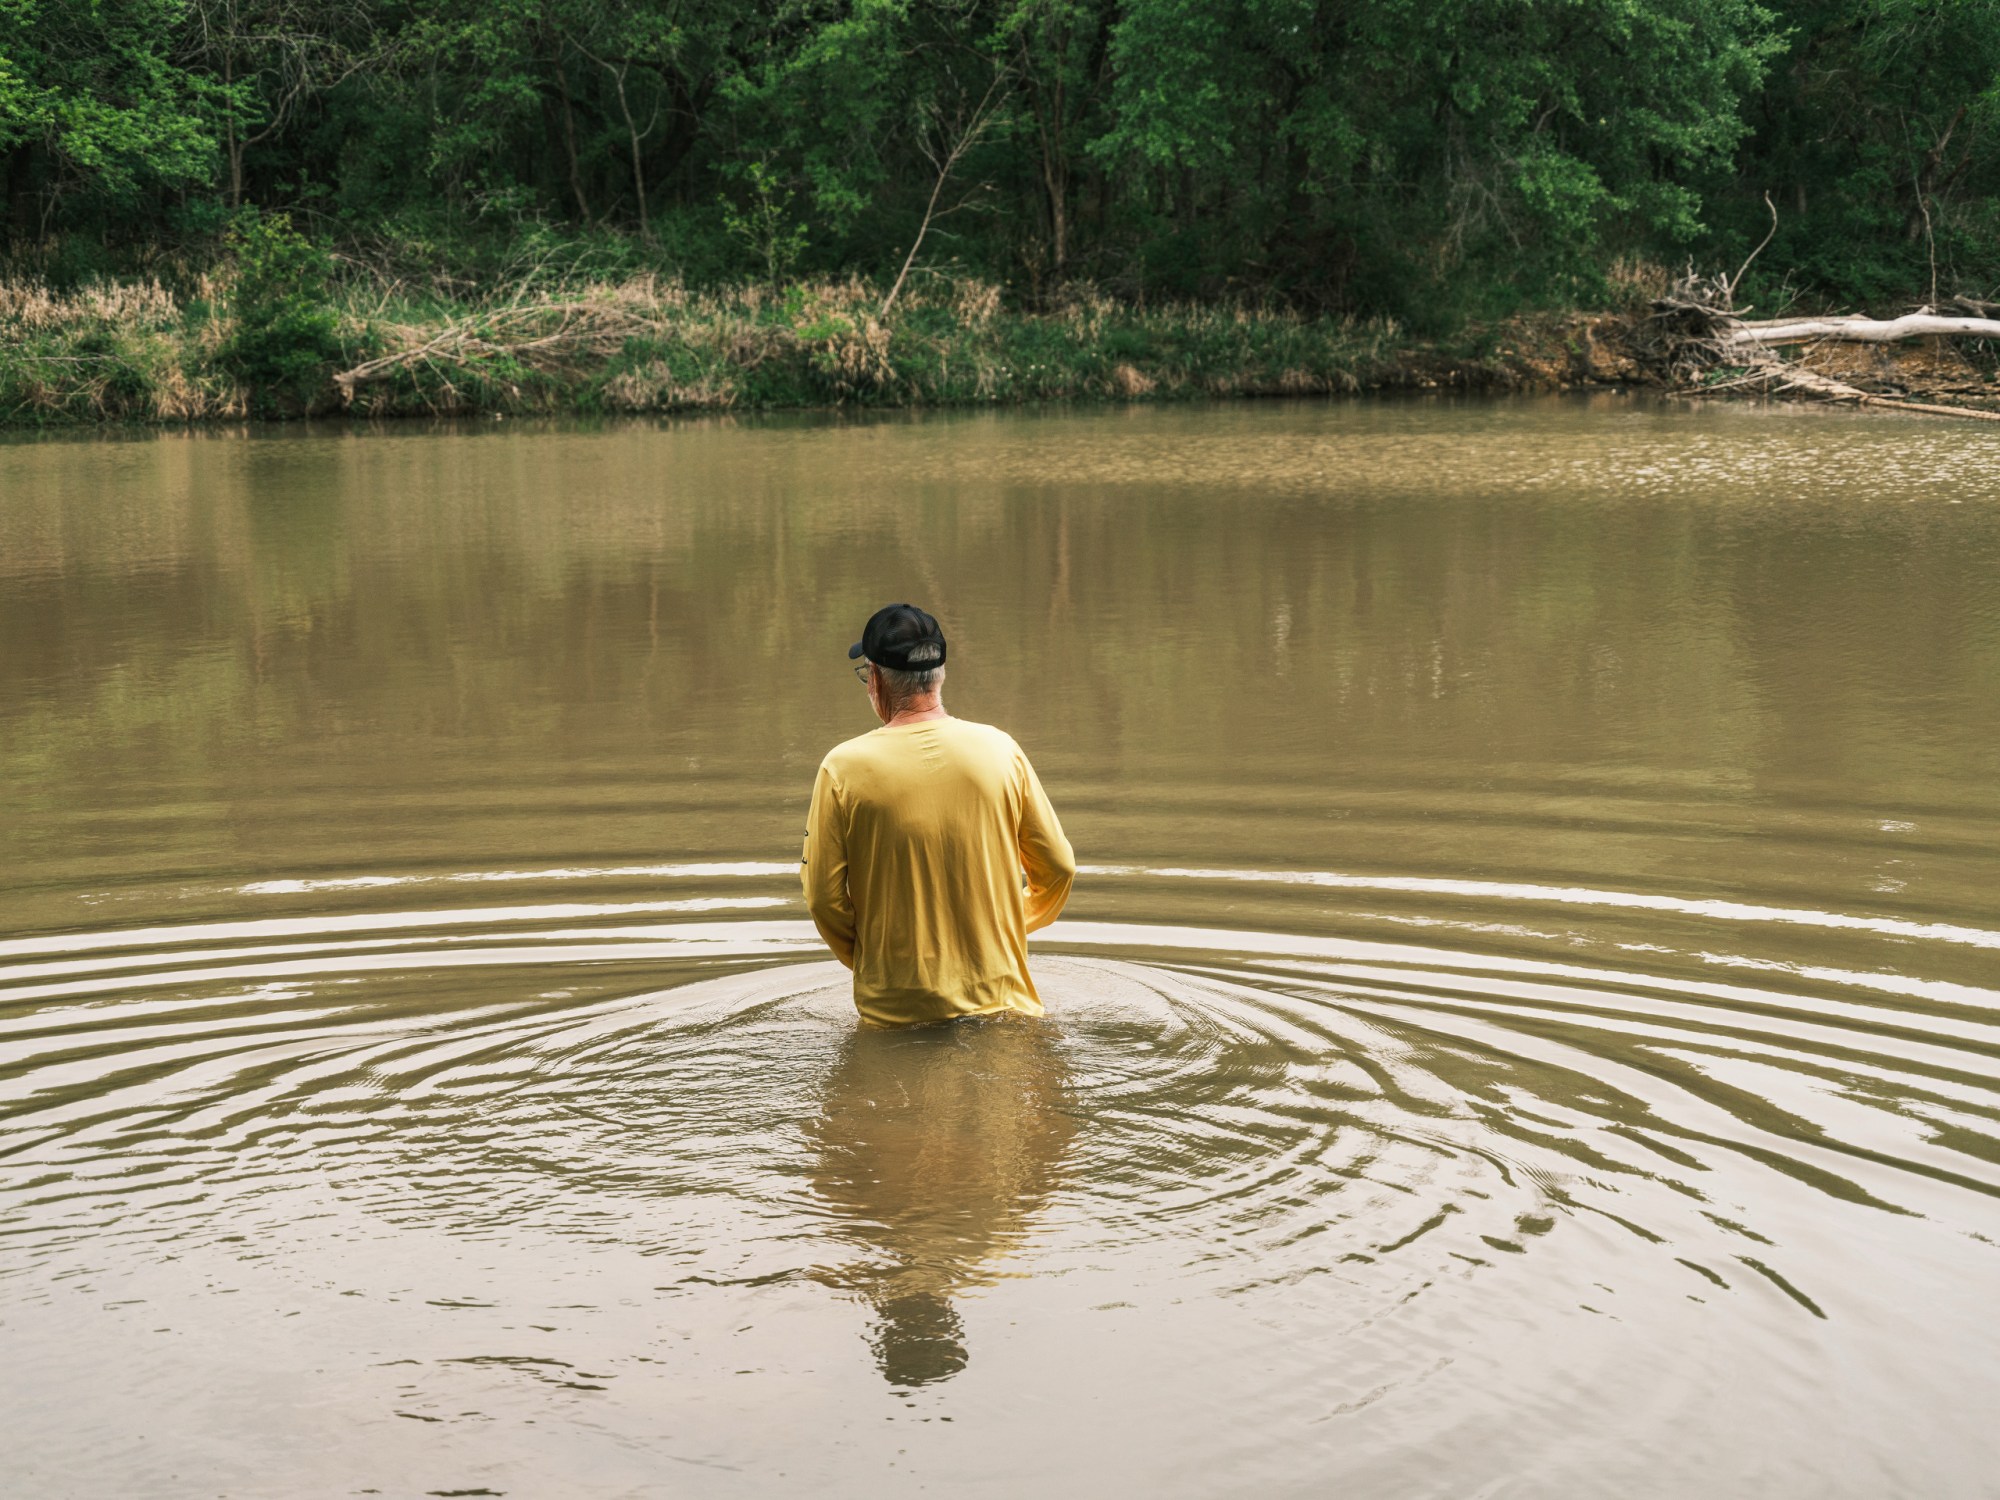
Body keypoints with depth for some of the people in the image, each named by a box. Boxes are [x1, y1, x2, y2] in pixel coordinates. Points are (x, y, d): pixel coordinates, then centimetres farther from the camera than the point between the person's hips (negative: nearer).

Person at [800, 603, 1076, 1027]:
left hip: (894, 1007, -1)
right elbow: (1058, 868, 8)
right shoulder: (999, 748, 1)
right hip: (997, 995, 2)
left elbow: (824, 898, -2)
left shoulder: (843, 767, -5)